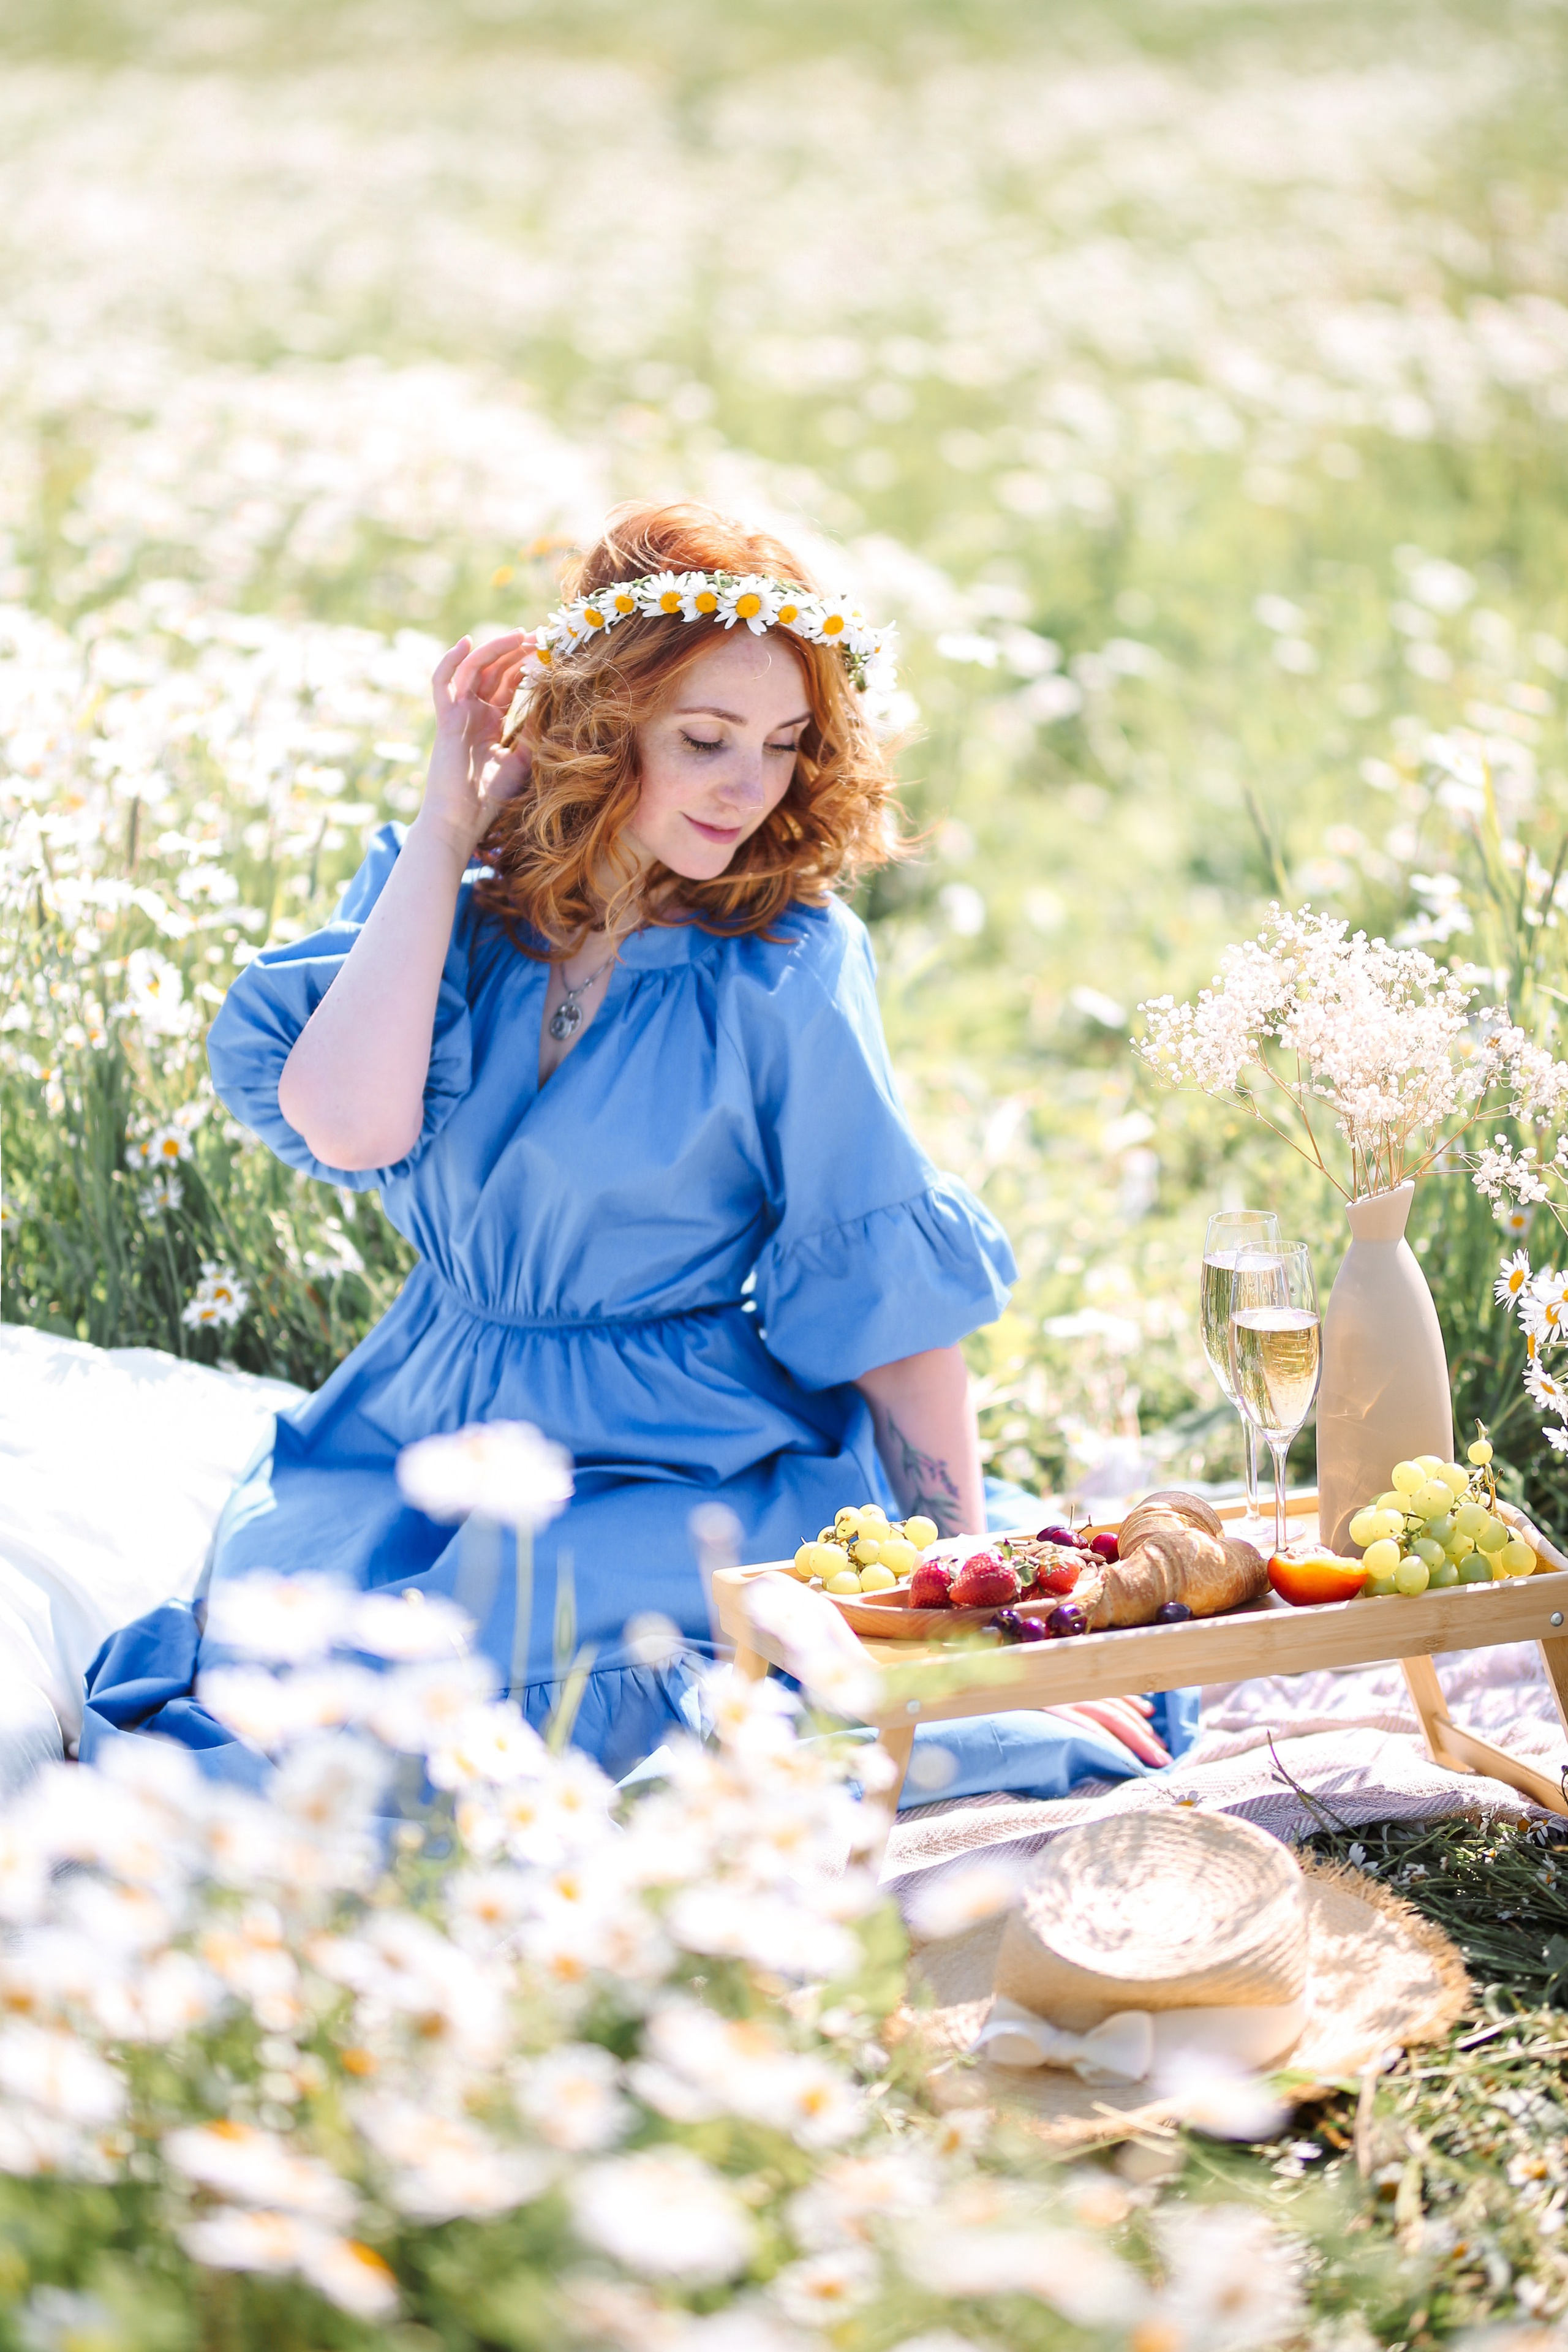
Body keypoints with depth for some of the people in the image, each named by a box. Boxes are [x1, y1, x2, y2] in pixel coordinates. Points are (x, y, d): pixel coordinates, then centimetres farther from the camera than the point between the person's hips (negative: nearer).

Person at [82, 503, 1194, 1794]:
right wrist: (448, 830, -12)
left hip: (695, 1465, -4)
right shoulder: (451, 899, 0)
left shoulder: (782, 969, -10)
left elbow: (894, 1298, -7)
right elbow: (346, 1124, -18)